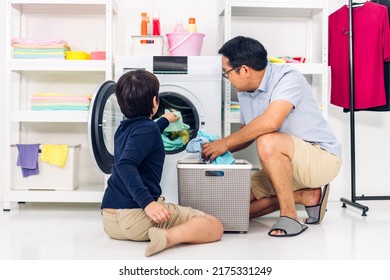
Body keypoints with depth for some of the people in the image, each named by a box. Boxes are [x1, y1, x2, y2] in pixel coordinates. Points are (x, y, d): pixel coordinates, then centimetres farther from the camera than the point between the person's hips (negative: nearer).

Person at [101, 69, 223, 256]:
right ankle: (168, 237, -31)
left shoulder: (124, 128, 17)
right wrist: (147, 203, -33)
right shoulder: (147, 128, -9)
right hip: (136, 213, -9)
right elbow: (125, 165, -25)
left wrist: (165, 121, 58)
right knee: (215, 227, -9)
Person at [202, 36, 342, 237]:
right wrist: (216, 148, -1)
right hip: (283, 166, 9)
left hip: (322, 158, -9)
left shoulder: (287, 78, -21)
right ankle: (305, 196, 3)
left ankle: (289, 215, -21)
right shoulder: (244, 93, 4)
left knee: (267, 142, -37)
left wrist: (225, 142, -28)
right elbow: (247, 133, 16)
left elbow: (270, 122, -38)